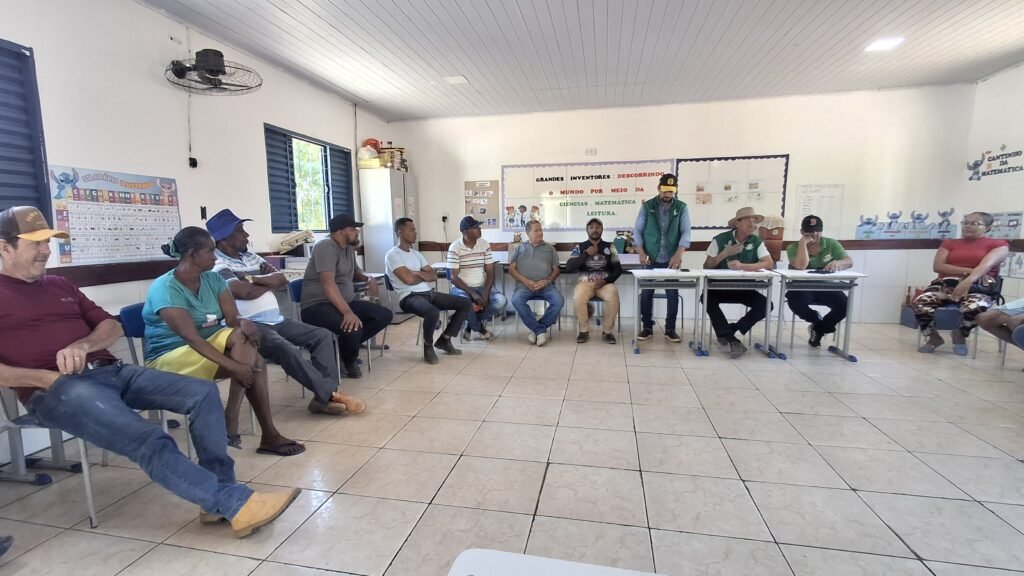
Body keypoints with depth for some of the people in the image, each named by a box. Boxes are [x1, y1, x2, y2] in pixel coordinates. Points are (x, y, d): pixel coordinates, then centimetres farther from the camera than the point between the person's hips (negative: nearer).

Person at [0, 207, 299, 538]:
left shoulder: (59, 285, 24)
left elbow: (112, 327, 20)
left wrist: (82, 345, -3)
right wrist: (46, 377, -13)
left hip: (111, 371, 7)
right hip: (58, 390, -6)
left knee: (203, 393, -13)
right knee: (150, 440, -30)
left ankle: (219, 497, -15)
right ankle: (236, 503, -28)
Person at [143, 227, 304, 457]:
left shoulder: (213, 279, 2)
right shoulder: (164, 289, -19)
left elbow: (233, 319, -5)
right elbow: (190, 337, -28)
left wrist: (244, 323, -32)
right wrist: (234, 365, -37)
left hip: (210, 342, 6)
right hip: (171, 356, -6)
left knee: (242, 335, -29)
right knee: (252, 362, -28)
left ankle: (238, 423, -26)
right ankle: (268, 434, -22)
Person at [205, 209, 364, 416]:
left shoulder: (250, 257, 18)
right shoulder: (217, 264, -6)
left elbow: (282, 280, 8)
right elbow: (245, 292, -20)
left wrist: (254, 279, -9)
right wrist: (269, 283, -1)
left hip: (276, 320, 8)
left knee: (323, 335, -6)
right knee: (286, 348, -34)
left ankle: (325, 396, -15)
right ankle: (329, 394, -22)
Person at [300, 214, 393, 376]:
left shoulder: (349, 247, 11)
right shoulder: (326, 247, -16)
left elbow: (354, 272, 30)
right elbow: (328, 284, -29)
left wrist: (369, 279, 5)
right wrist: (347, 312, -41)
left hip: (346, 302, 9)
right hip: (318, 306, -9)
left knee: (385, 315, -5)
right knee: (353, 328, -35)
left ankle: (347, 345, 1)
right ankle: (350, 362, -1)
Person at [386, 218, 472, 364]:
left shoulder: (416, 253, 20)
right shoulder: (392, 255, -5)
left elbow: (434, 275, 13)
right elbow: (408, 279, -17)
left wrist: (417, 273, -6)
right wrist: (424, 276, 3)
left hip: (429, 293, 8)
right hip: (409, 297, -8)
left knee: (466, 304, 0)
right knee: (433, 312, -40)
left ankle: (444, 339, 8)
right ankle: (428, 346, -10)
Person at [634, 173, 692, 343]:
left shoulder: (682, 208, 3)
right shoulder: (647, 206, 2)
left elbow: (685, 232, -6)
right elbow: (637, 230, 0)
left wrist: (678, 254, -21)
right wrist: (641, 253, -12)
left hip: (671, 260, 1)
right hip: (651, 259, 0)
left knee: (673, 294, 2)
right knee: (646, 293, 2)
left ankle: (670, 329, 15)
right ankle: (647, 327, 15)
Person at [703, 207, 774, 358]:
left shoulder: (756, 241, 2)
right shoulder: (720, 239, -5)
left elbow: (769, 263, -13)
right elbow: (706, 266, -5)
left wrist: (742, 266, -27)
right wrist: (725, 253, -19)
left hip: (745, 288, 2)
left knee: (765, 305, -21)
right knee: (708, 298, -32)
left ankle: (727, 332, -7)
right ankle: (732, 340, -24)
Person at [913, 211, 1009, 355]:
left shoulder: (998, 245, 10)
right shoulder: (949, 243, 19)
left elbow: (986, 265, -12)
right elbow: (937, 266, 2)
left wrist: (968, 280, -33)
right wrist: (968, 271, -12)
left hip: (977, 288, -2)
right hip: (946, 284, 2)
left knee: (974, 308, -38)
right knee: (920, 303, -31)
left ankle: (960, 336, -3)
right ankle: (933, 338, -4)